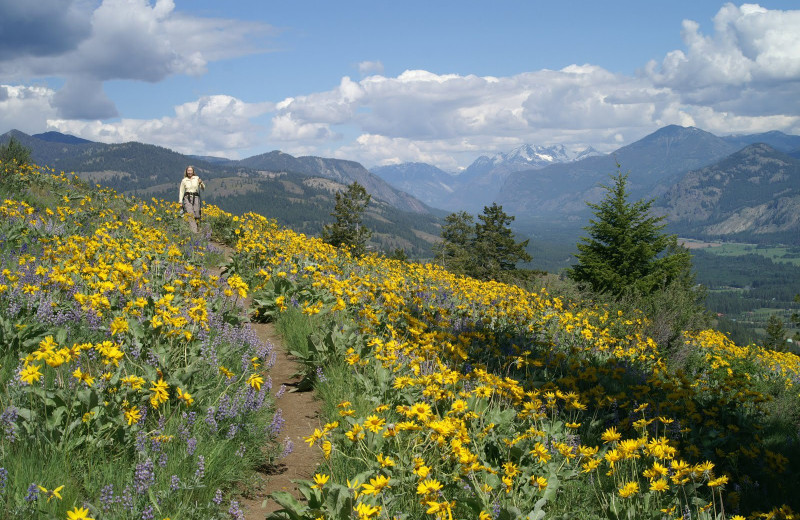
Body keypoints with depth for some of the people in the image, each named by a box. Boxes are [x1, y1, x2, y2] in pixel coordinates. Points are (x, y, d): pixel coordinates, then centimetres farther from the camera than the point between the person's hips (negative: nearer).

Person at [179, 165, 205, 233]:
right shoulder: (184, 180, 8)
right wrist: (180, 202, 4)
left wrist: (201, 183, -17)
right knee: (191, 215, -17)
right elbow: (181, 192, 11)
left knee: (197, 216, -3)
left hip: (196, 198, 1)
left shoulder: (196, 178, 8)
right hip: (187, 198, -1)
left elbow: (203, 188, 4)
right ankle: (194, 232, -23)